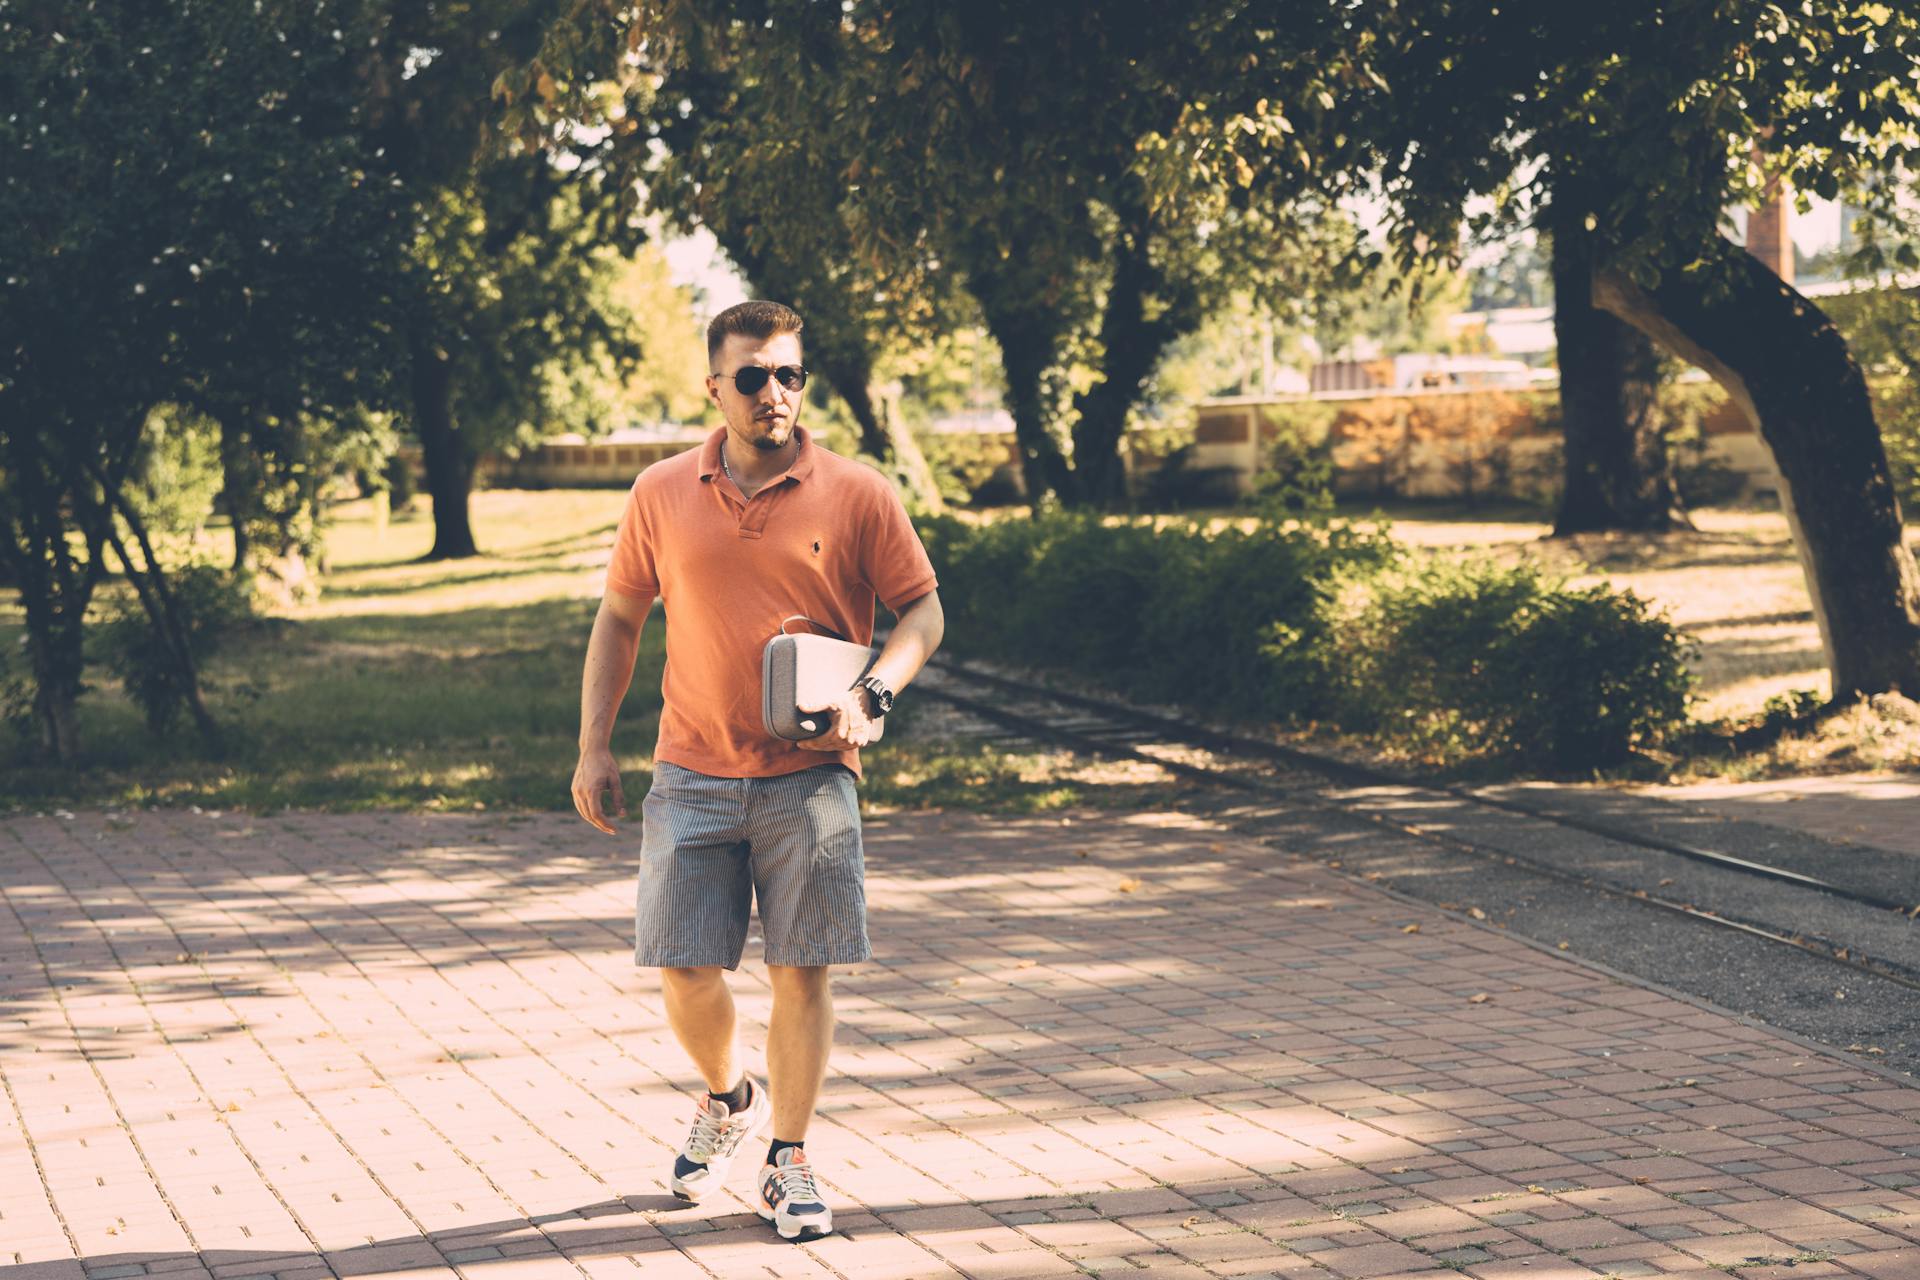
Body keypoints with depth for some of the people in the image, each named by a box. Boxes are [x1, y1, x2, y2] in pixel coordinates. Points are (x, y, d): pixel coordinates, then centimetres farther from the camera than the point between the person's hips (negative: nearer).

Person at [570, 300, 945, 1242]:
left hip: (808, 778, -1)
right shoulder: (663, 494, 4)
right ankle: (728, 1098, 31)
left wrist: (871, 695, -14)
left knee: (801, 971, 1)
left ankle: (788, 1161, 14)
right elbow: (619, 618, 13)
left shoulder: (856, 495, -2)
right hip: (691, 777, 2)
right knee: (684, 969, 1)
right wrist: (594, 747, 7)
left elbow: (922, 609, 4)